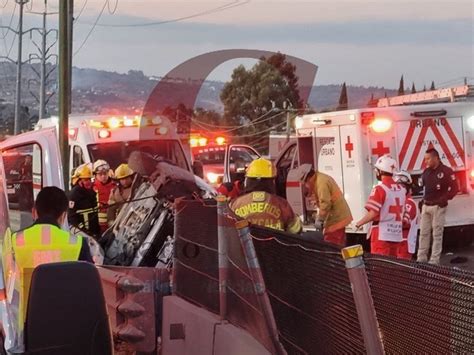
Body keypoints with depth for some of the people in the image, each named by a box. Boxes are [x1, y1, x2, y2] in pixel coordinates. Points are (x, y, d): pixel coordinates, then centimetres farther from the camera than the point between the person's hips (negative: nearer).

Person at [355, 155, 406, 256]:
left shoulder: (379, 189, -14)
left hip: (382, 235, -7)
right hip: (396, 235, 7)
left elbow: (373, 214, -17)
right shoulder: (401, 189, 8)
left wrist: (359, 223, -3)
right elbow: (401, 213, 14)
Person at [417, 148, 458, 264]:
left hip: (438, 207, -6)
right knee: (424, 233, 8)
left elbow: (454, 188, -11)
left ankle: (434, 260, 1)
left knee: (437, 234, -1)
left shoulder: (447, 171, -9)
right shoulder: (426, 171, 10)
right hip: (426, 206, 6)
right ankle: (421, 258, 13)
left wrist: (444, 199, -16)